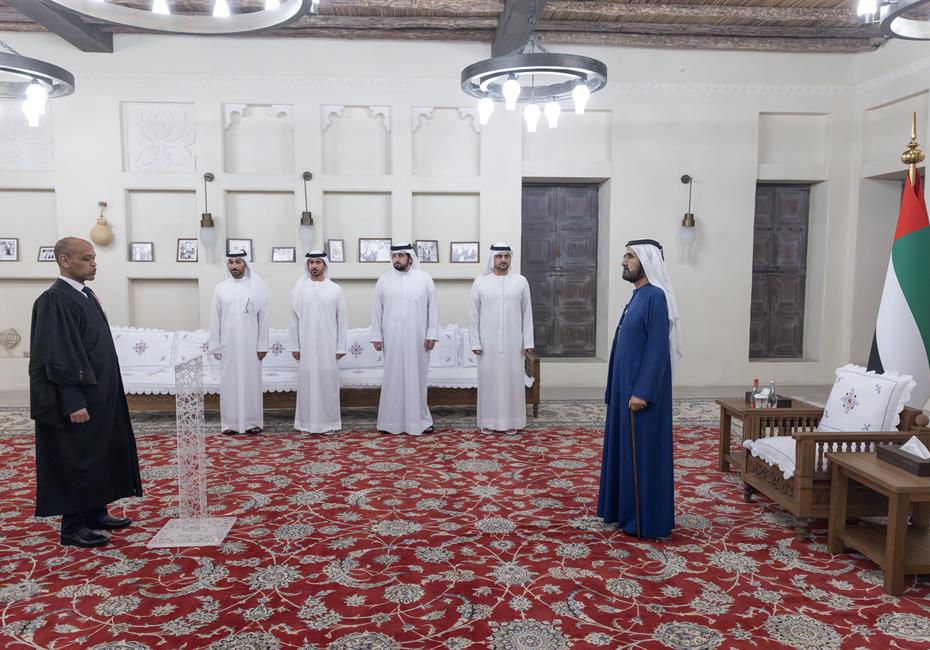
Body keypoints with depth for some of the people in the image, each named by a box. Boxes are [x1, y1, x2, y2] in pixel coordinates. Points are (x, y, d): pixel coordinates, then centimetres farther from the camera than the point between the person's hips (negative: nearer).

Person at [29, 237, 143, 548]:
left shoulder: (85, 295, 11)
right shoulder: (54, 300, -17)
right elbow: (57, 356, -21)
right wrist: (73, 402, -23)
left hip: (99, 394, 9)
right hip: (77, 398, -9)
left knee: (101, 454, 15)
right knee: (78, 459, 0)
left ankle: (96, 513, 27)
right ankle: (73, 526, 11)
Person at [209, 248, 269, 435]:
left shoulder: (259, 287, -2)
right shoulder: (220, 288, 3)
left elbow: (263, 318, -2)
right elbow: (215, 319, 5)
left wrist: (262, 345, -6)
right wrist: (215, 346, 2)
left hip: (251, 345, -1)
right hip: (228, 345, 2)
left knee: (251, 382, 4)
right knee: (229, 383, 6)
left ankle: (252, 421, 13)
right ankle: (230, 422, 14)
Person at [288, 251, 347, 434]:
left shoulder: (335, 289, 1)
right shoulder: (299, 288, 2)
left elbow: (341, 320, 1)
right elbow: (294, 319, 3)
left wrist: (341, 347, -2)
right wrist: (294, 346, 0)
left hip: (328, 346, 0)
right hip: (306, 346, 1)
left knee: (328, 382, 3)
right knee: (307, 383, 4)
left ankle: (329, 422, 12)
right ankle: (307, 423, 14)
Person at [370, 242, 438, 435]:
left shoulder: (425, 279, 1)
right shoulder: (384, 280, 4)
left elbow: (432, 308, 0)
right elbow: (376, 310, 5)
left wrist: (432, 334, -5)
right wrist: (376, 336, 0)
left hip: (417, 339, -1)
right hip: (392, 339, 1)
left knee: (417, 378, 6)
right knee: (393, 379, 6)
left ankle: (419, 419, 16)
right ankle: (392, 421, 14)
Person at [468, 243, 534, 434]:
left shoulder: (521, 281, 2)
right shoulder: (480, 282, -1)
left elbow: (527, 313, 3)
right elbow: (473, 314, 0)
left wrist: (528, 341, -1)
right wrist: (475, 342, -5)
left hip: (513, 342, 1)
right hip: (488, 342, 0)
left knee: (512, 379, 5)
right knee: (488, 379, 5)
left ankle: (511, 421, 16)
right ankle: (488, 421, 16)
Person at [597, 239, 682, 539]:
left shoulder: (655, 297, -17)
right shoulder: (639, 296, 13)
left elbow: (657, 349, -22)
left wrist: (642, 392, -23)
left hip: (641, 390, -10)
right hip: (627, 387, 10)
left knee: (643, 453, -1)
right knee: (625, 449, 16)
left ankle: (647, 521, 10)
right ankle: (625, 509, 28)